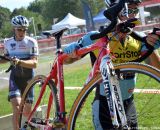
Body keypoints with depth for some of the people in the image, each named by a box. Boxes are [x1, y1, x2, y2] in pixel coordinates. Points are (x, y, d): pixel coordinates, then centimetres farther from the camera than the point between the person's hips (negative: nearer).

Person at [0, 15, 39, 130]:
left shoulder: (31, 42, -10)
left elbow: (34, 63, -19)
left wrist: (19, 61, -35)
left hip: (28, 78, -1)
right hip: (15, 78, 1)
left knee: (27, 111, 10)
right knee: (17, 108, -21)